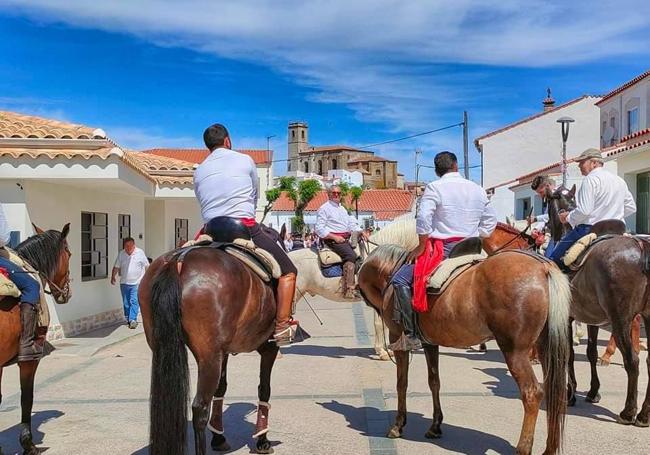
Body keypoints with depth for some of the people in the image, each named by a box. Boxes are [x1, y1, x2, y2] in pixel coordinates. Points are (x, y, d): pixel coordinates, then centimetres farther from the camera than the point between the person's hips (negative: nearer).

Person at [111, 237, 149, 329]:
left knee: (134, 302, -13)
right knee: (126, 303, 9)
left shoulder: (140, 253, -3)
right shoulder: (121, 254, 5)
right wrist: (113, 276, -2)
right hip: (124, 283, 4)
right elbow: (116, 267, 11)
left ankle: (132, 319, -14)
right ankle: (128, 319, 20)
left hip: (136, 283, -4)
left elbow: (147, 266, 2)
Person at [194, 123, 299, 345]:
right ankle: (282, 326, -5)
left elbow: (204, 204, 16)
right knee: (288, 271, 5)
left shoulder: (199, 171, 16)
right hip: (245, 227, -4)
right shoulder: (245, 160, 8)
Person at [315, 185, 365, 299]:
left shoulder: (342, 209, 25)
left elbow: (352, 224, 22)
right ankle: (349, 290, -35)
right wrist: (335, 237, -16)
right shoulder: (324, 208, -1)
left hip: (345, 239, 9)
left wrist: (361, 232, 2)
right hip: (332, 240, -9)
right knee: (351, 255, -29)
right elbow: (319, 229, -9)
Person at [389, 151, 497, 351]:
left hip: (442, 248, -6)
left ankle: (410, 336, -14)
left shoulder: (434, 188, -5)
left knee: (400, 280, -6)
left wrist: (421, 246, -7)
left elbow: (423, 219, -16)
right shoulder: (478, 190, 13)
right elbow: (490, 221, 19)